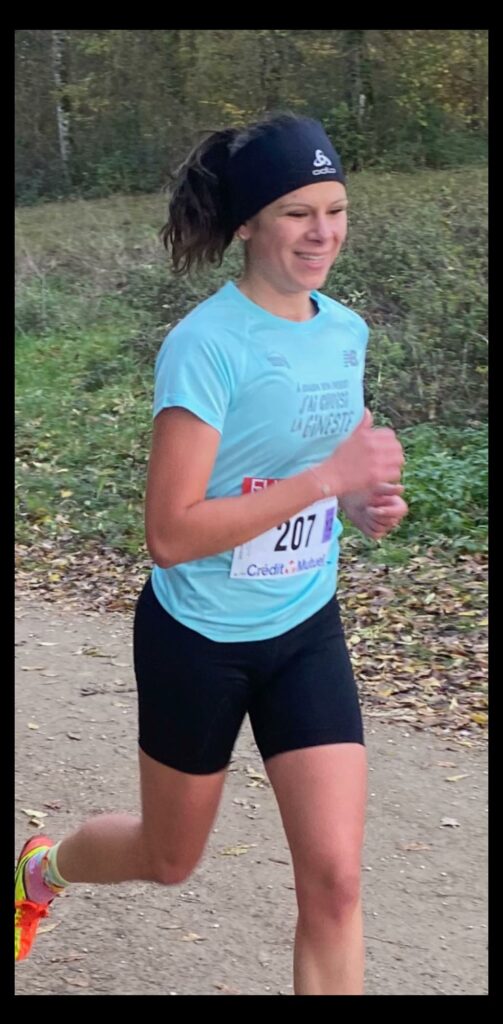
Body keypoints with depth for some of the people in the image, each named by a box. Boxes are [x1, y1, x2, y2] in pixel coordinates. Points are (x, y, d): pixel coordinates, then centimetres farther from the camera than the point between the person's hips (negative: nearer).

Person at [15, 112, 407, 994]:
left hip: (308, 632, 5)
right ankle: (40, 867, 52)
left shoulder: (346, 331, -1)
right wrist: (330, 477, -29)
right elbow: (170, 533, -28)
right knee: (169, 860, 17)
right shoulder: (206, 345, -23)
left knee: (334, 877, -3)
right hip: (200, 641, -5)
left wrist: (369, 499, -7)